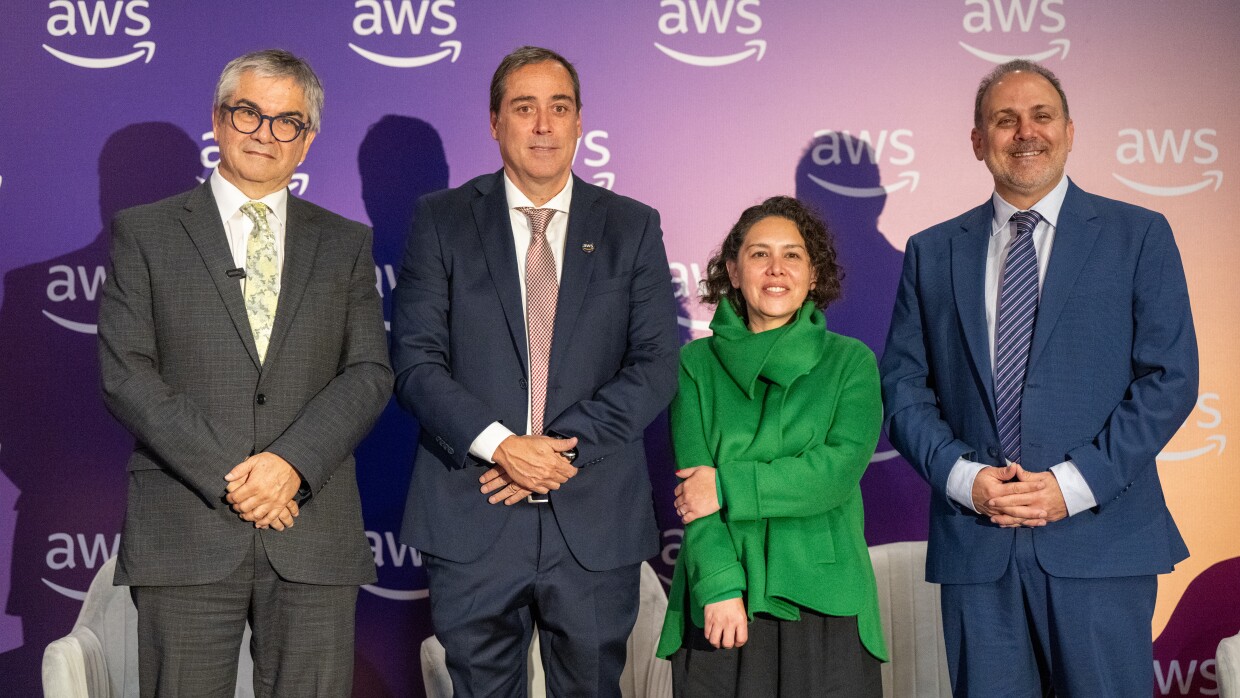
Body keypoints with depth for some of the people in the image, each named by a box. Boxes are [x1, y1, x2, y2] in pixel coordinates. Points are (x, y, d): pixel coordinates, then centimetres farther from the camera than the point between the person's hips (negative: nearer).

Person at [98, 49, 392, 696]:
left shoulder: (345, 243, 13)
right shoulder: (144, 232, 7)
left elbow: (370, 372, 4)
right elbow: (125, 374, -2)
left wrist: (293, 462, -12)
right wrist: (225, 476, -12)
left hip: (314, 533, 2)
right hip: (185, 535, -1)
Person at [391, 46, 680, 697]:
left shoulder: (633, 227, 7)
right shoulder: (441, 220, 5)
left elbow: (655, 366, -1)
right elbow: (415, 360, -3)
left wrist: (563, 445, -13)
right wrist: (500, 444, -16)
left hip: (597, 525, 1)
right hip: (471, 521, 0)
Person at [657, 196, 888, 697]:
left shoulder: (850, 361, 7)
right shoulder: (697, 364, 7)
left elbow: (841, 468, -7)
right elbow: (694, 482, -3)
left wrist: (728, 486, -12)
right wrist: (720, 587, -15)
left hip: (824, 605, 0)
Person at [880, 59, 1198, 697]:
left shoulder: (1138, 236, 5)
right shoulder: (932, 253, 12)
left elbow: (1169, 378, -1)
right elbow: (903, 387, 9)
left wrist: (1076, 484, -10)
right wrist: (964, 477, -8)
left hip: (1100, 537, -2)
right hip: (975, 546, 2)